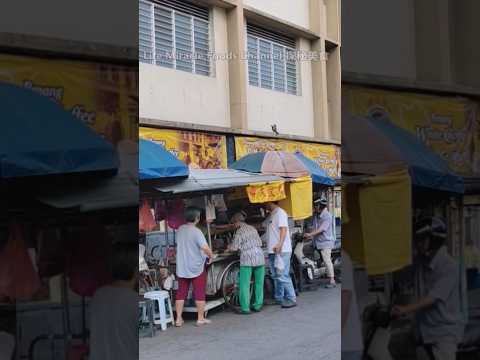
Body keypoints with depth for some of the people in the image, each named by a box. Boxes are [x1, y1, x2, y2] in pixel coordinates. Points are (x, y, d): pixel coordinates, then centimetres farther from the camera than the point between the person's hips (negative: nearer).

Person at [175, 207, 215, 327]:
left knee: (181, 293, 10)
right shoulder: (196, 231, -17)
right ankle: (200, 318, 10)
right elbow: (205, 248, -26)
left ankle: (178, 319, 10)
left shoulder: (180, 230, 2)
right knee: (199, 293, 6)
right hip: (196, 267, -5)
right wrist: (211, 255, -8)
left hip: (181, 267, 5)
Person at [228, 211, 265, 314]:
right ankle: (258, 305, 16)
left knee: (245, 284, -2)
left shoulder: (240, 232, -6)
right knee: (259, 283, 11)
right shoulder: (253, 229, 13)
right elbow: (260, 242, 16)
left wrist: (229, 247, 17)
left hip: (247, 259, -6)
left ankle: (245, 308, -3)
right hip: (259, 257, 6)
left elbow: (234, 247, -4)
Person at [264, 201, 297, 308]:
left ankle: (291, 299, -7)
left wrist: (280, 244, -30)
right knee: (276, 276, 14)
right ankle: (278, 298, 22)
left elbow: (284, 229, -18)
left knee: (283, 276, -11)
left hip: (281, 250, -10)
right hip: (272, 251, 10)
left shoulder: (280, 212, -8)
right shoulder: (271, 215, 21)